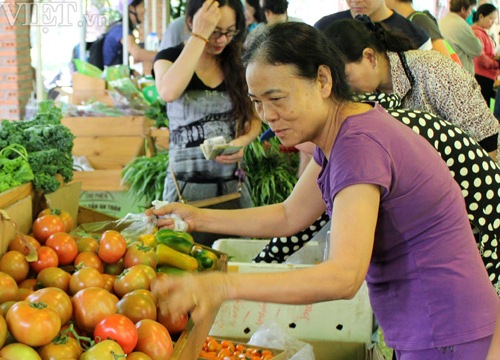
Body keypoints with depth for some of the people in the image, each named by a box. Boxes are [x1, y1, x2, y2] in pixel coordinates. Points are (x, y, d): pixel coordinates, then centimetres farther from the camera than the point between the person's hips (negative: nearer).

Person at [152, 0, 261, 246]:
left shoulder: (238, 64, 6)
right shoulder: (169, 58, -1)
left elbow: (254, 119, 14)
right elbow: (168, 92, -25)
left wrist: (243, 141, -9)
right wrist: (199, 37, -21)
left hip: (233, 186, 3)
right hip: (186, 187, -3)